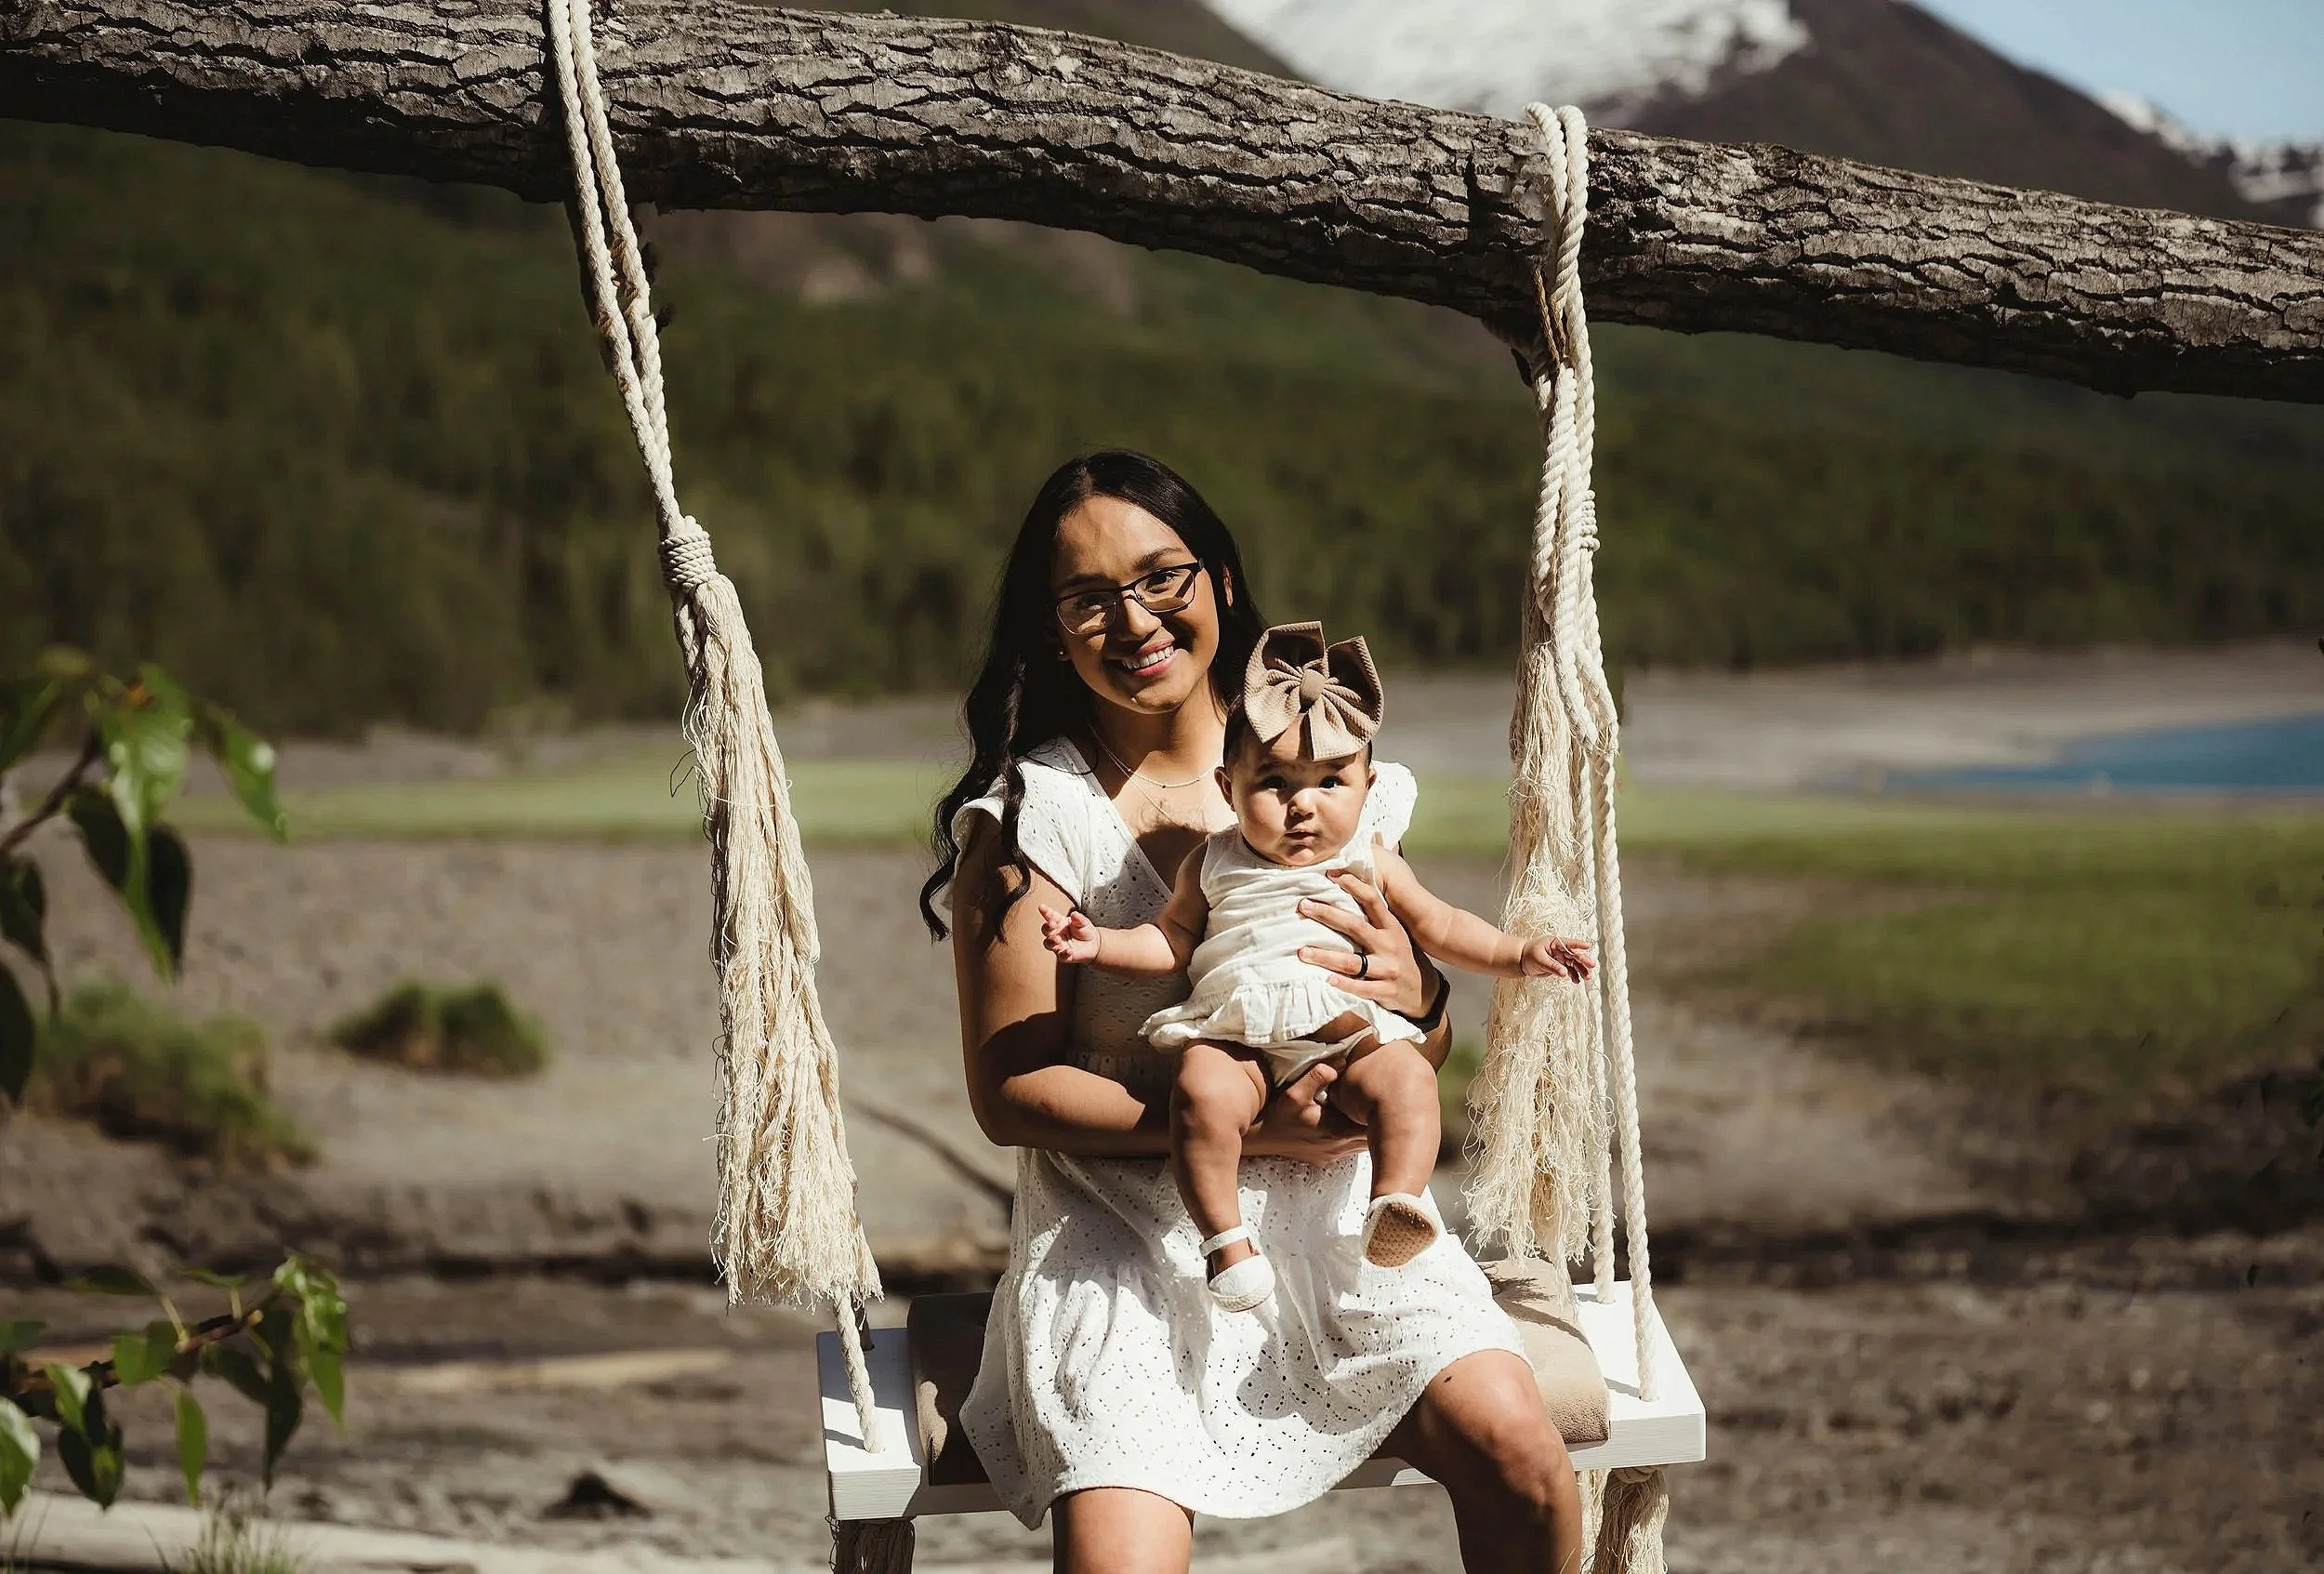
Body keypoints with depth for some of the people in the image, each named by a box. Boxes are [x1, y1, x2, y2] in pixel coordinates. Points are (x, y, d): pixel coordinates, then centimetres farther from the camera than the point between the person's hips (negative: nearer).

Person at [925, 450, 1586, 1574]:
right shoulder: (1029, 814, -2)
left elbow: (1418, 1068, 16)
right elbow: (1009, 1091, -6)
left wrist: (1418, 1000, -10)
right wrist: (1242, 1127, -17)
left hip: (1331, 1217, 3)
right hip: (1123, 1241, -3)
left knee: (1525, 1469, -20)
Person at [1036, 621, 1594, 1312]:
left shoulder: (1368, 862, 12)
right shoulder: (1212, 865, 11)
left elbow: (1442, 926, 18)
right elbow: (1171, 940, 17)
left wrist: (1519, 955, 8)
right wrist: (1101, 944, 1)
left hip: (1348, 1037, 1)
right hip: (1237, 1038, -1)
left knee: (1405, 1076, -30)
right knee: (1201, 1091, -32)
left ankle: (1392, 1208, -36)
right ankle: (1226, 1238, -26)